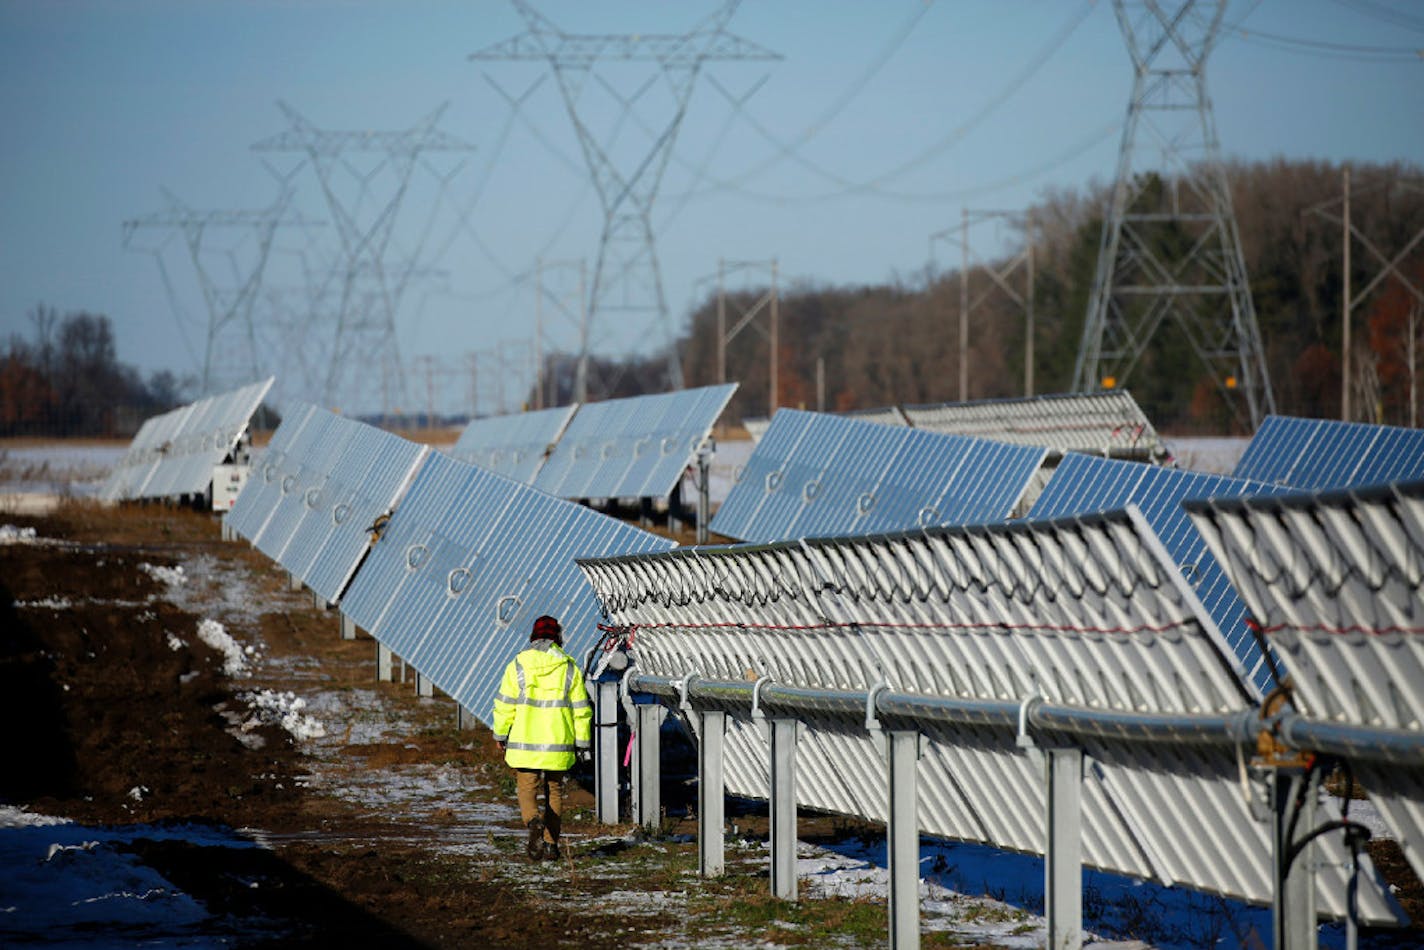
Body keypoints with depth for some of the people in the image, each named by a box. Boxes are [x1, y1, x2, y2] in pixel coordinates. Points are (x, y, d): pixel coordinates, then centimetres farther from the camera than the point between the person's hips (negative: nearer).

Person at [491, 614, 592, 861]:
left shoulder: (518, 665, -2)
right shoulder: (569, 668, 1)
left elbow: (505, 704, -1)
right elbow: (581, 710, 3)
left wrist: (501, 735, 11)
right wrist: (582, 743, 10)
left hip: (524, 743, -1)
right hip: (558, 746, 2)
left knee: (527, 789, 3)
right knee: (554, 791, 14)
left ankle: (534, 822, -27)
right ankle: (551, 844, 14)